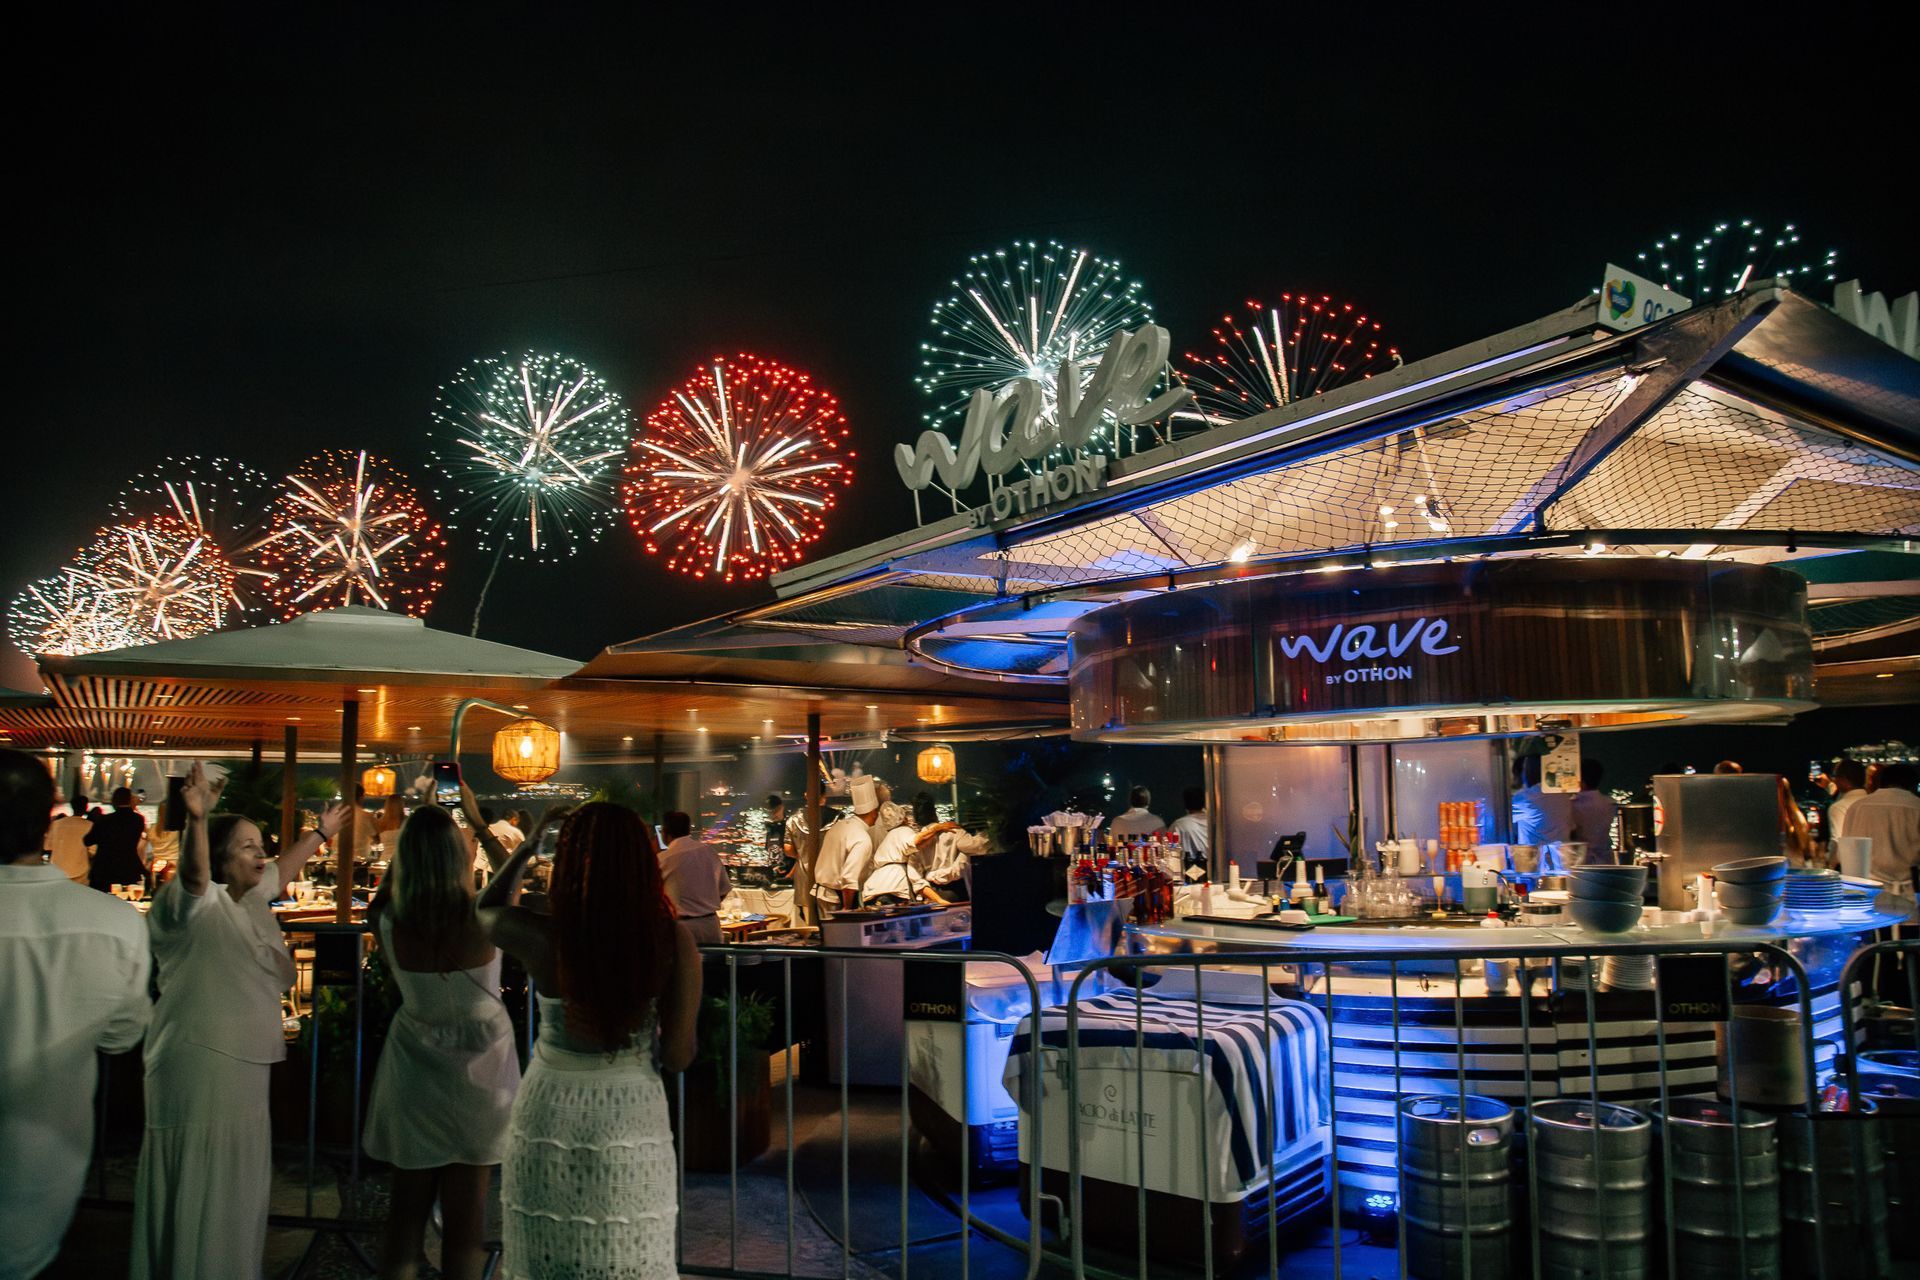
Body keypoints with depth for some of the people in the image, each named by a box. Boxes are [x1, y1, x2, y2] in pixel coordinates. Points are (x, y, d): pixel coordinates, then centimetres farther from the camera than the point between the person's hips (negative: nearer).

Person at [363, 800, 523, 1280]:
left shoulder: (389, 923, -18)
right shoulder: (485, 919, -22)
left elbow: (387, 886, 7)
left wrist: (414, 830, 8)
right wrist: (481, 825, 9)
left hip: (413, 1067, 2)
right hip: (477, 1069, -1)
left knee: (407, 1208, 16)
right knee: (466, 1213, 10)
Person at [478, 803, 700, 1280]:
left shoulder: (540, 937, -15)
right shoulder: (675, 940, -16)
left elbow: (488, 909, 9)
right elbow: (679, 1056, -9)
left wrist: (529, 845, 17)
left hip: (548, 1115, 0)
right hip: (631, 1117, 0)